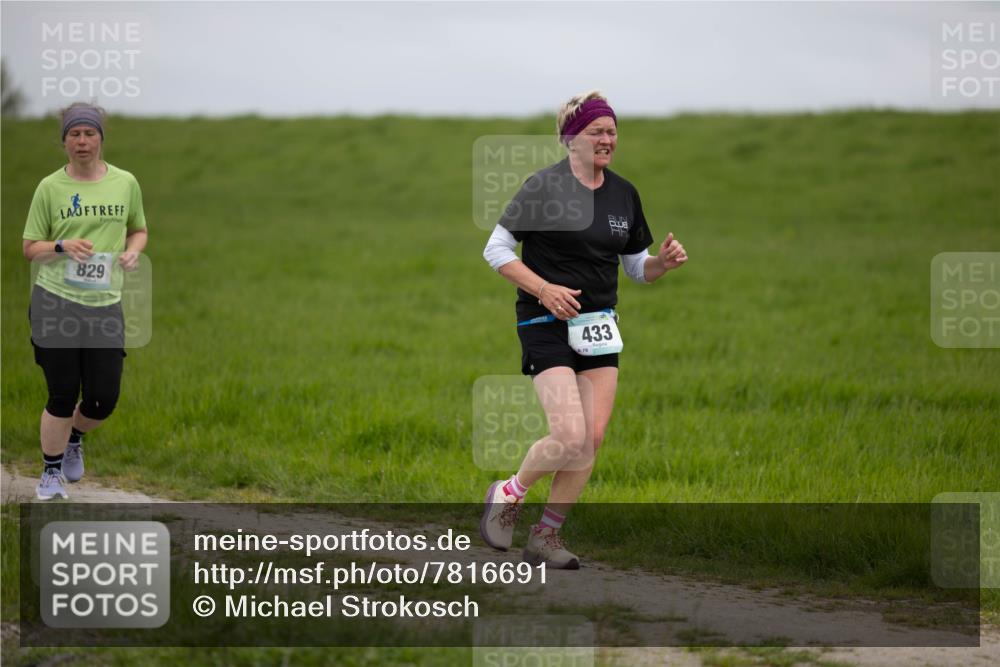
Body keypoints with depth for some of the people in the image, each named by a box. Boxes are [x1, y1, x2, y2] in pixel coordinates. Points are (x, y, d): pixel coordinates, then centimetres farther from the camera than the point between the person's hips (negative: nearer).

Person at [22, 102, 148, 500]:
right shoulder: (50, 187, 0)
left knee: (103, 399, 1)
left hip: (105, 304, 2)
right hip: (55, 302, -2)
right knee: (63, 395, -2)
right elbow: (30, 248, 4)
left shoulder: (125, 183, 6)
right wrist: (63, 247, -15)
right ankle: (51, 472, 18)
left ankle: (73, 439, 36)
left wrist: (132, 251, -1)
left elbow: (138, 229, 21)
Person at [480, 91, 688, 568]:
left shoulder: (623, 194, 9)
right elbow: (496, 248, -7)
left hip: (599, 327, 6)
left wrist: (664, 261, -5)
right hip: (546, 326, -6)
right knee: (570, 437, -17)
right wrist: (543, 288, -19)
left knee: (593, 439, -1)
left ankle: (545, 537, 12)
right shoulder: (545, 186, -9)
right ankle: (508, 495, 11)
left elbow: (638, 267, 17)